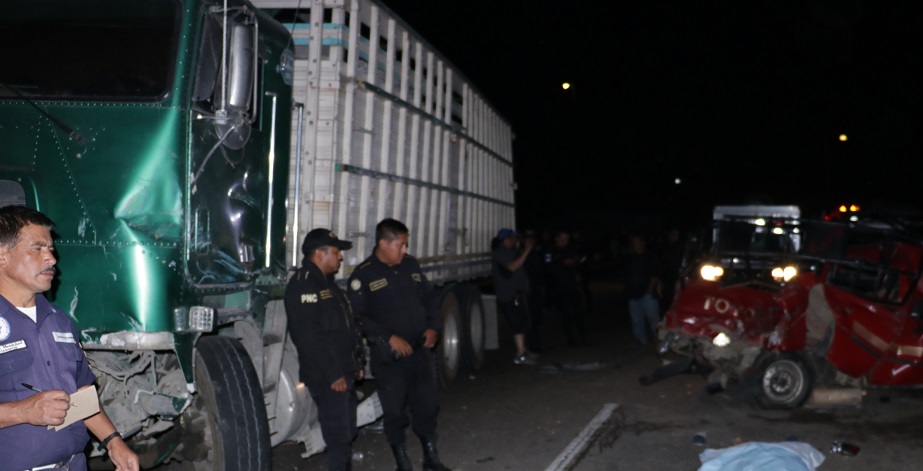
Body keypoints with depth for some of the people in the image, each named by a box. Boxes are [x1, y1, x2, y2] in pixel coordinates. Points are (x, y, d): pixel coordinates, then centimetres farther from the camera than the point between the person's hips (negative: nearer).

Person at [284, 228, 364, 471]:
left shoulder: (326, 282, 17)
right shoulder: (303, 284, -16)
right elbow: (309, 337, -23)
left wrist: (355, 363, 18)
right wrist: (332, 374, -22)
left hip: (344, 372, 10)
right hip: (327, 378, -10)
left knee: (347, 433, 16)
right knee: (339, 437, -7)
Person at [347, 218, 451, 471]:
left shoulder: (411, 265, 7)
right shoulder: (363, 275, -10)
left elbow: (429, 297, 15)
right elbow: (358, 317, -15)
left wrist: (432, 327, 0)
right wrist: (389, 338, -20)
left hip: (420, 351, 5)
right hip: (389, 357, -5)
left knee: (427, 405, 12)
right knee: (395, 411, 4)